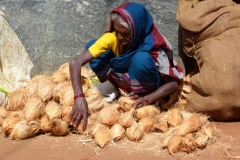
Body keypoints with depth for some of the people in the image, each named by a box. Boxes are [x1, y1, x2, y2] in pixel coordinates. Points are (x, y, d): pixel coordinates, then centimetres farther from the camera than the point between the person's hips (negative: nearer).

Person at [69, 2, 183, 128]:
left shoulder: (154, 46, -31)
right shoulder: (112, 37, -26)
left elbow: (172, 83, -24)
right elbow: (75, 63, -31)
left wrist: (147, 99, -40)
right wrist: (79, 97, -45)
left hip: (146, 85, -3)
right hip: (126, 78, 3)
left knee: (141, 58, -36)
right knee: (91, 45, -17)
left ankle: (144, 94, -12)